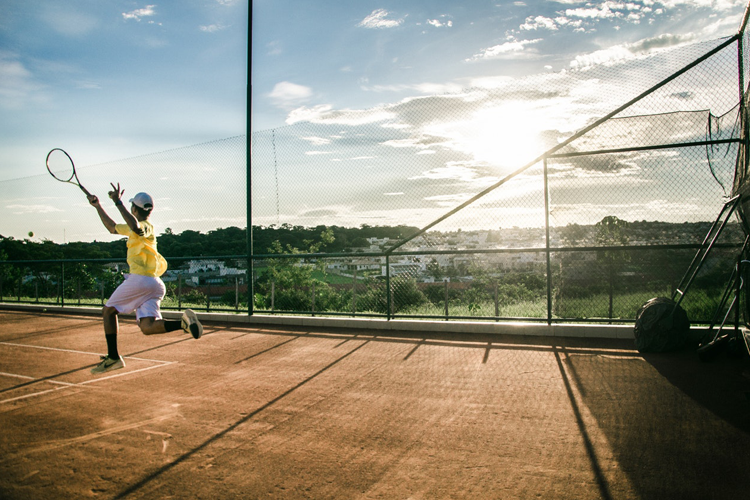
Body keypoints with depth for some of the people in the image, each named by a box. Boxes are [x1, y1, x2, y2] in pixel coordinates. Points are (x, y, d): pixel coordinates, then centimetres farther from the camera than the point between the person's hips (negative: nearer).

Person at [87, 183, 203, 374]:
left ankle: (113, 357, 10)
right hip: (155, 284, 8)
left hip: (139, 279, -8)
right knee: (147, 327, -7)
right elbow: (112, 227, 39)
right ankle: (183, 322, -28)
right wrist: (98, 206, 42)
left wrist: (118, 202, -28)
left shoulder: (145, 227, -4)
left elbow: (135, 226, -31)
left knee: (108, 311, 11)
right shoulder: (137, 229, 26)